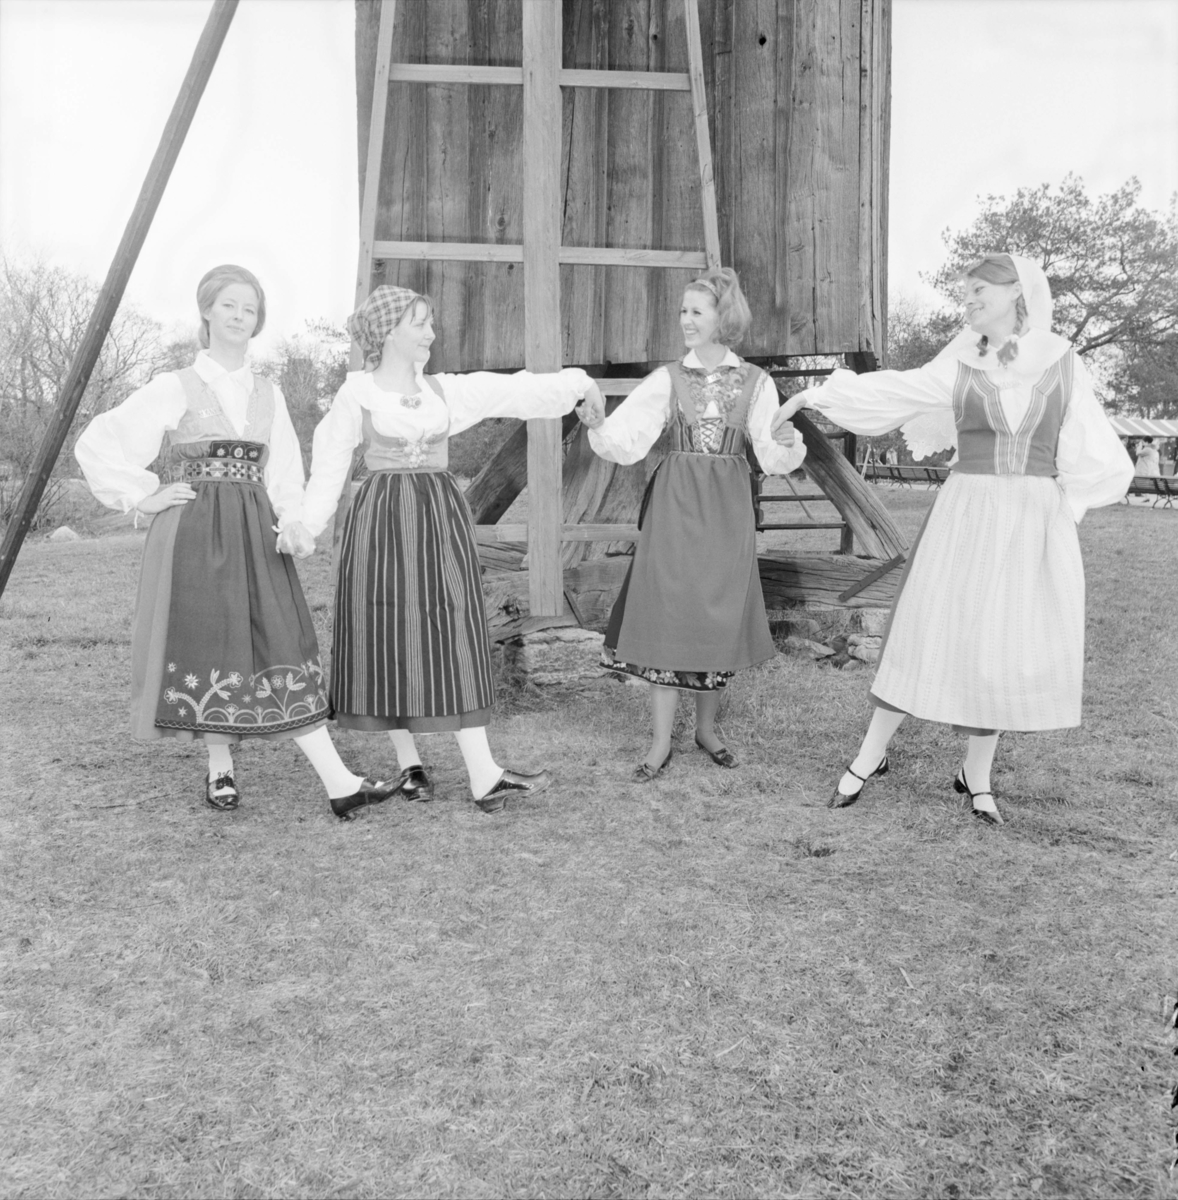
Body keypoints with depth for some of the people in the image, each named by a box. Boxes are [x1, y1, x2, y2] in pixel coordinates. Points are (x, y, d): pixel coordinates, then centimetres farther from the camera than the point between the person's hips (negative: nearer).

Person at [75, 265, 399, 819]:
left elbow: (285, 475, 10)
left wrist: (292, 522, -7)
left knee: (281, 650, -2)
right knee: (207, 647, 1)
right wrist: (146, 498, -4)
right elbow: (96, 446, 0)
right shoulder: (173, 389, 1)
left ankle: (339, 784, -7)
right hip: (193, 538, -3)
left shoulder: (268, 395, 12)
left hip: (256, 538, 3)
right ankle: (220, 769, 21)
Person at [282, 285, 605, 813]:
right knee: (390, 639, 1)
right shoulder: (356, 394, 1)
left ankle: (483, 774, -5)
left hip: (441, 518, 3)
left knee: (452, 638, -2)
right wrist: (306, 524, -11)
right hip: (382, 519, -3)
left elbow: (516, 391, 5)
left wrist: (575, 382, -3)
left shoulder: (446, 390, 10)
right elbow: (331, 463, -1)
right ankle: (408, 763, 15)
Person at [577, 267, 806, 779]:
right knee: (667, 614, -2)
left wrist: (789, 444, -23)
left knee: (720, 617, 6)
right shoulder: (667, 378, 2)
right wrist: (597, 425, -25)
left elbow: (772, 458, -2)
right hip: (675, 505, -1)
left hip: (728, 509, 1)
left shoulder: (755, 382, 3)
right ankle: (661, 741, 8)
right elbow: (627, 442, -6)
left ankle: (707, 727, 25)